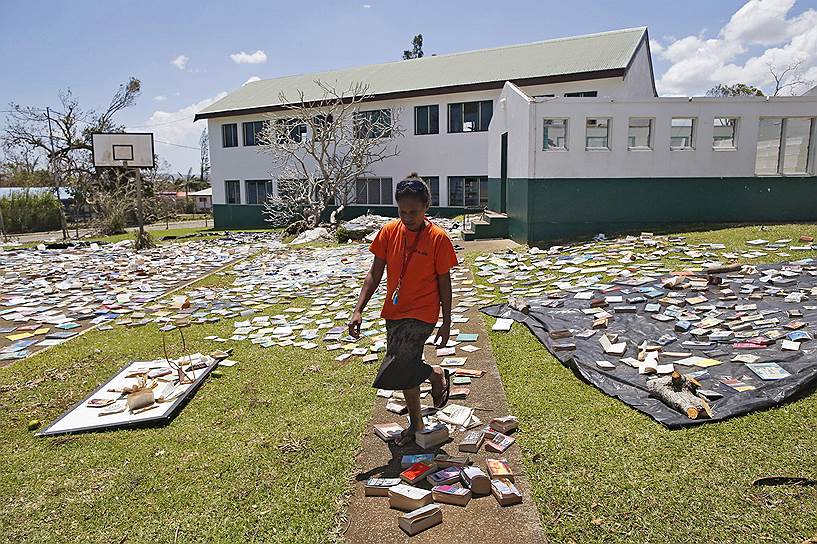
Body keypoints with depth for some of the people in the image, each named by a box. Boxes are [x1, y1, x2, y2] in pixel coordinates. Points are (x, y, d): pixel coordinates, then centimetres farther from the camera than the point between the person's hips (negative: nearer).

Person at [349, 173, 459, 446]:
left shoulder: (438, 238, -11)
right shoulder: (389, 232, -1)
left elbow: (444, 283, -5)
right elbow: (374, 275, 2)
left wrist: (446, 324, -3)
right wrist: (358, 309, -6)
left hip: (421, 314, -5)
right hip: (394, 312, 5)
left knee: (394, 371, -17)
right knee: (405, 370, 16)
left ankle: (437, 374, 13)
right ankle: (416, 424, 38)